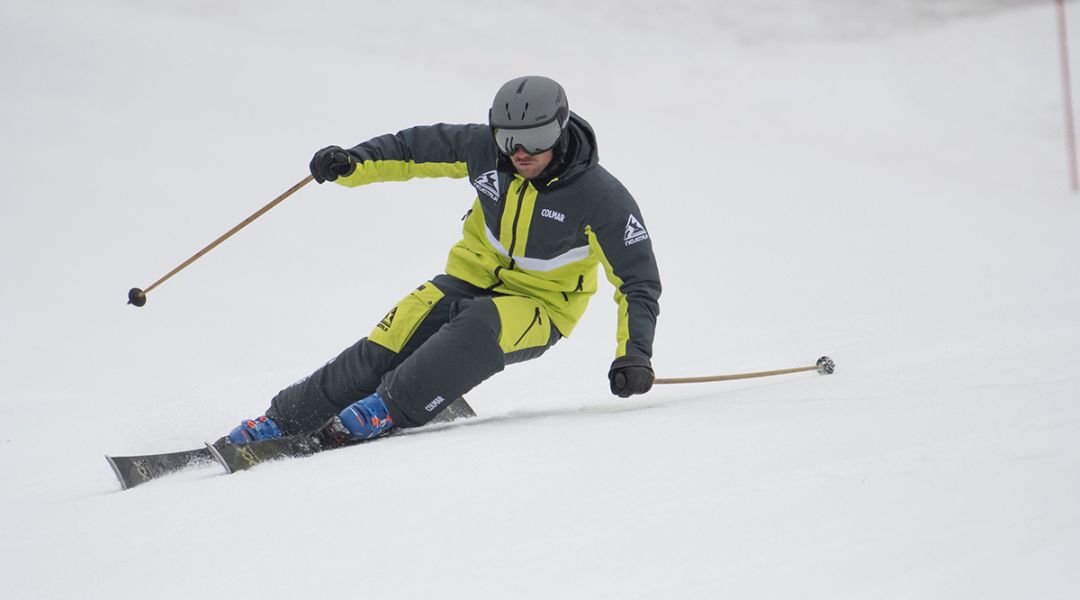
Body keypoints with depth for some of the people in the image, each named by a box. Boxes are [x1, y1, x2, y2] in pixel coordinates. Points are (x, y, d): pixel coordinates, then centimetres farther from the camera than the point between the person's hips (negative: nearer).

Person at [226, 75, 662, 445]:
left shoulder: (600, 197, -22)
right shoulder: (484, 148, -12)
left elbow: (639, 282, -15)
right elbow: (416, 148, 1)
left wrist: (634, 354, -27)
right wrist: (353, 163, -17)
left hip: (541, 307, -3)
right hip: (474, 278, 3)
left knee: (480, 325, -38)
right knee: (385, 347, -17)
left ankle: (390, 407, -36)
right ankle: (284, 418, -10)